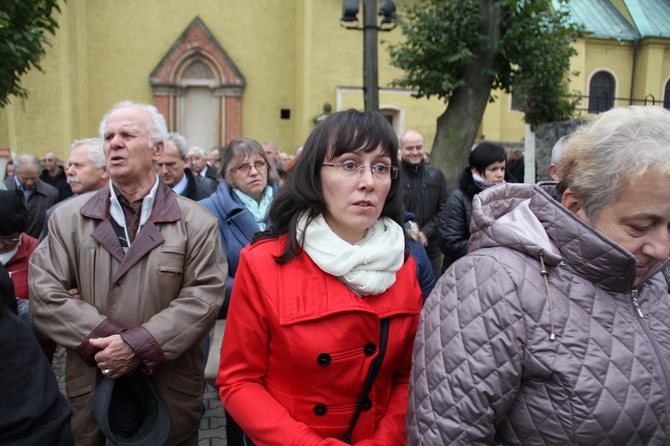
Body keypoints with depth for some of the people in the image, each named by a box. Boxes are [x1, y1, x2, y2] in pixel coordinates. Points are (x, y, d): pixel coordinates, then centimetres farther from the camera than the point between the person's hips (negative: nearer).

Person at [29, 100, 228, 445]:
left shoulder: (196, 222, -4)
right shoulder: (68, 217, 4)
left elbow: (205, 296, -12)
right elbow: (44, 294, -4)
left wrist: (138, 345, -18)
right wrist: (105, 340, -15)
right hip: (90, 390, 2)